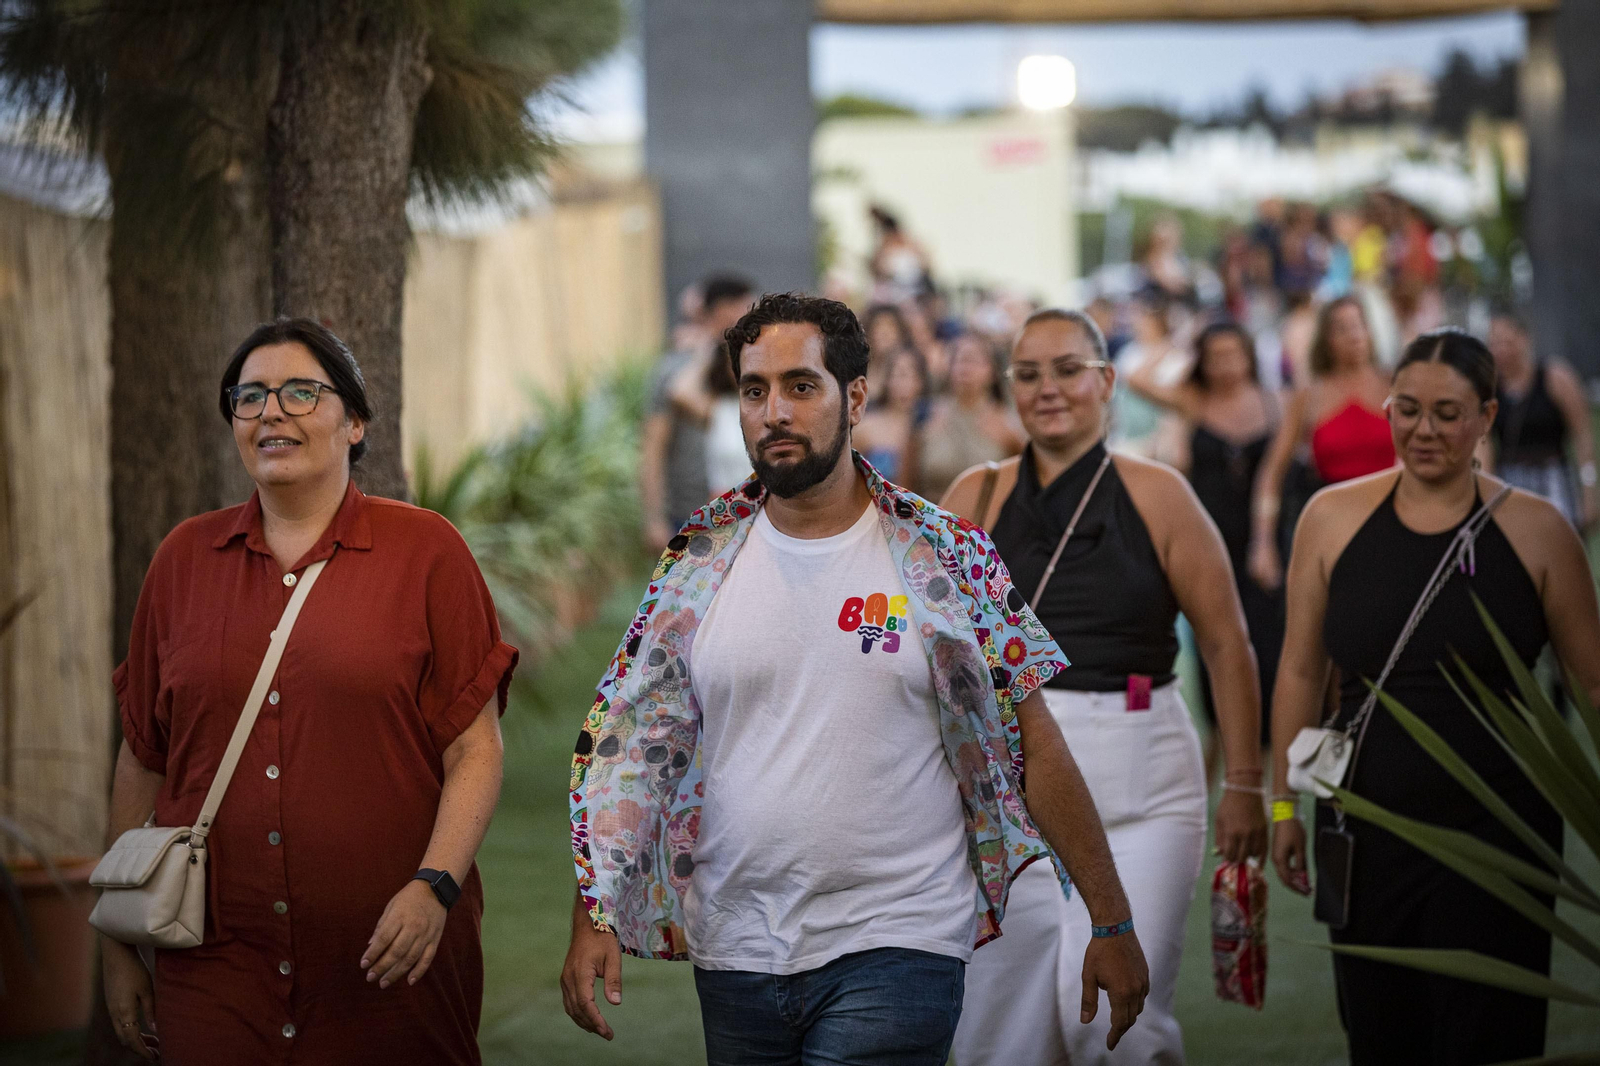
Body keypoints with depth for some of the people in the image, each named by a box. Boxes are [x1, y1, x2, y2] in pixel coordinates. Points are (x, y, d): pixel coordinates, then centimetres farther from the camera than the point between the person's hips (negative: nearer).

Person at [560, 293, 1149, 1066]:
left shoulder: (946, 560, -2)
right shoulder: (699, 566, 4)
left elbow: (1033, 746, 0)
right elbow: (628, 747, 7)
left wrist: (1113, 924, 1)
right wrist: (592, 918, -2)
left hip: (894, 947, -3)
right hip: (734, 954, 3)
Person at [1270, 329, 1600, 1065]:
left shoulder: (1535, 531, -2)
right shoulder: (1333, 518, 2)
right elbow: (1301, 670, 8)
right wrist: (1285, 802, 8)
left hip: (1495, 829, -2)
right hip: (1368, 831, 2)